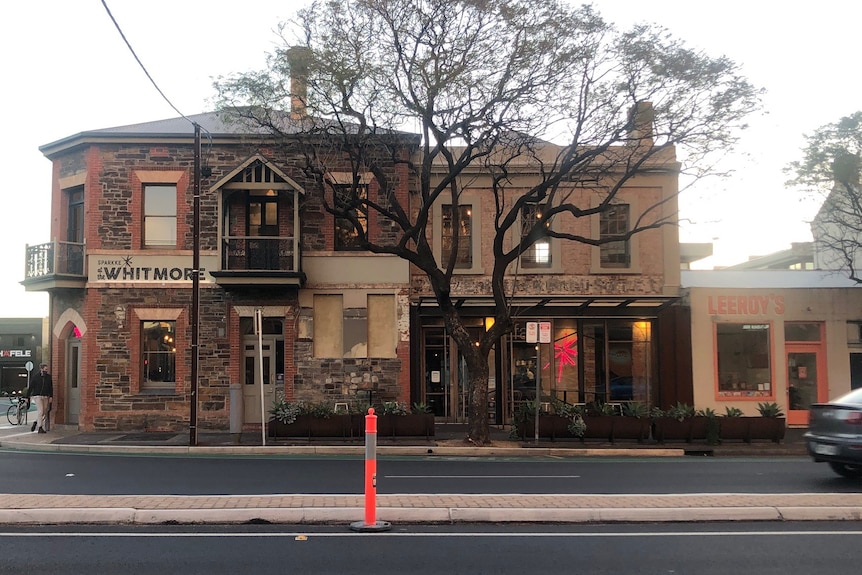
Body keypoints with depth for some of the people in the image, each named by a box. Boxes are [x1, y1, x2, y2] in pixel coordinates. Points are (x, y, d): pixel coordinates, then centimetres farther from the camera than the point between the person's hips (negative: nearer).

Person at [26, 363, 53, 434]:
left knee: (45, 412, 4)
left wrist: (51, 396, 0)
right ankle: (40, 428, -8)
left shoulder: (49, 377, 8)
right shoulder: (35, 377, -2)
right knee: (40, 411, -12)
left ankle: (35, 422, 28)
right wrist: (27, 397, -1)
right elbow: (30, 387, 1)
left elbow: (51, 387, 9)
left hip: (45, 397, 4)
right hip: (37, 396, -4)